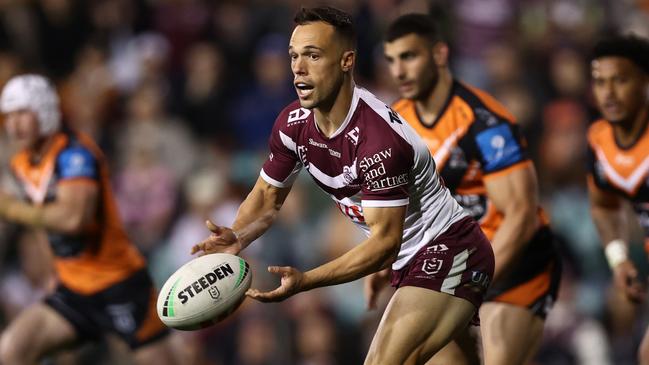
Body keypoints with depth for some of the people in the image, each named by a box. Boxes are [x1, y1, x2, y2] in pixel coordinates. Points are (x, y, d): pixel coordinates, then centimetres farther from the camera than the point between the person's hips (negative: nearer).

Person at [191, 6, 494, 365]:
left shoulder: (378, 137, -29)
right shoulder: (293, 123, -5)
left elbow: (385, 242, -28)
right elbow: (268, 195, 8)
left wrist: (304, 281, -36)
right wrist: (237, 238, -15)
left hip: (449, 252, -9)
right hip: (411, 262, 9)